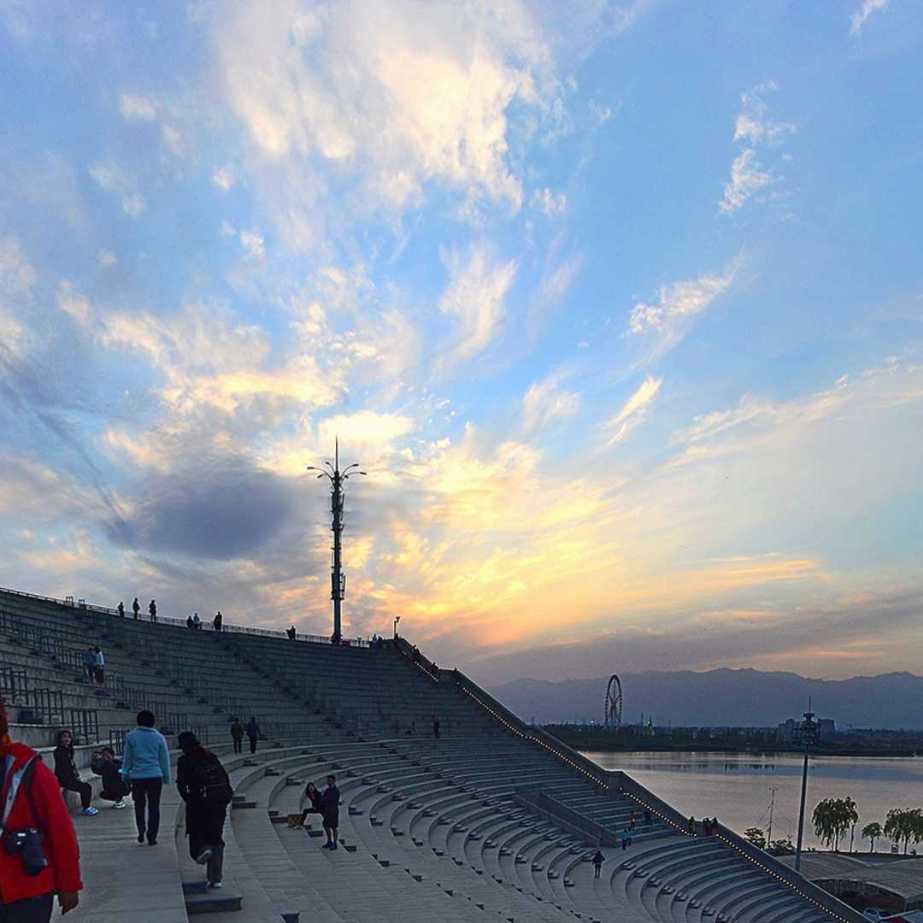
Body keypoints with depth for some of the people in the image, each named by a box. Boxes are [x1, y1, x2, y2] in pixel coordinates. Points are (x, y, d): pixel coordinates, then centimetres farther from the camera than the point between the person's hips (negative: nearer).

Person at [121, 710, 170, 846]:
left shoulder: (131, 737, -1)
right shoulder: (159, 737, 1)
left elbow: (127, 758, 4)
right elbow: (164, 759, 6)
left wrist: (125, 774, 15)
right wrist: (166, 778, 14)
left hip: (137, 777, 0)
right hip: (155, 776, 0)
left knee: (139, 805, 17)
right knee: (154, 807, 7)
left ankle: (141, 833, 12)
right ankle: (151, 837, 6)